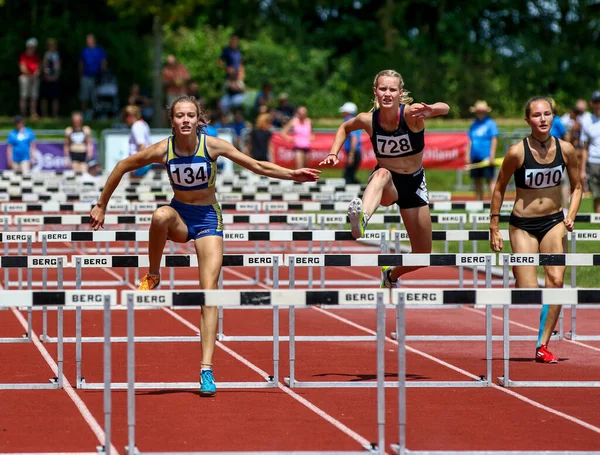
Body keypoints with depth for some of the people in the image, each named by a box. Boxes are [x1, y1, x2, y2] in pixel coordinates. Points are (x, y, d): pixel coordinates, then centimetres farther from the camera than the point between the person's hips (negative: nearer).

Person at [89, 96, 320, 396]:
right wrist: (101, 206, 4)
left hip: (208, 217, 0)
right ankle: (152, 277, -15)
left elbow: (257, 166, -7)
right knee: (161, 215, -38)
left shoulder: (213, 146, -14)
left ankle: (206, 368, -13)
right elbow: (122, 168, 0)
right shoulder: (162, 150, -13)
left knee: (209, 292, -12)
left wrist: (292, 174, -17)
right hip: (179, 215, 1)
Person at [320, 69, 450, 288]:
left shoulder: (411, 113, -22)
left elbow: (444, 108, -42)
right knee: (383, 173, -41)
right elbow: (345, 128, 10)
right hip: (385, 186, -1)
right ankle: (361, 220, -68)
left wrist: (430, 110, -65)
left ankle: (392, 275, 40)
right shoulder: (368, 120, -14)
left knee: (422, 257, 7)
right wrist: (333, 153, -5)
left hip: (414, 183, 1)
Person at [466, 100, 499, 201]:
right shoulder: (474, 124, 15)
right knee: (477, 182, 8)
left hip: (486, 158, -7)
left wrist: (492, 156, -14)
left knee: (489, 180, -9)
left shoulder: (490, 123, -4)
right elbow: (470, 141, 18)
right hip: (475, 158, 7)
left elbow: (494, 140, -8)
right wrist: (468, 155, 11)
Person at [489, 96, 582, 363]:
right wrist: (494, 227, -1)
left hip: (554, 221, 2)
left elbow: (576, 187, 9)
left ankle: (543, 345, -11)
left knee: (556, 280, -16)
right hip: (522, 225, -2)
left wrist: (571, 215, -6)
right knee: (528, 291, -10)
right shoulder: (517, 152, -13)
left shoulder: (565, 150, -5)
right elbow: (499, 188, 0)